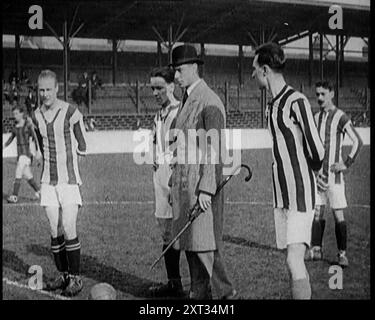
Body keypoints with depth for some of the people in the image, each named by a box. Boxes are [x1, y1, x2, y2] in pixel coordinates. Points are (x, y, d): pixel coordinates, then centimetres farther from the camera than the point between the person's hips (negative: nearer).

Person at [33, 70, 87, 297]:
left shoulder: (71, 113, -9)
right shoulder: (37, 116, 7)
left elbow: (82, 148, 2)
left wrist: (66, 157, 10)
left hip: (69, 179, -5)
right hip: (48, 179, 5)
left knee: (69, 230, -9)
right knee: (55, 231, 5)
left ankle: (76, 278, 0)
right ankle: (63, 275, 16)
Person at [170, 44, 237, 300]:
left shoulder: (209, 102, -11)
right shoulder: (187, 100, 17)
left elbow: (214, 150, -17)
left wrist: (206, 189, -21)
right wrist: (176, 183, 16)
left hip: (202, 182, -9)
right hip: (184, 181, 9)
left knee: (204, 244, -7)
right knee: (190, 243, 9)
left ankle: (226, 293, 3)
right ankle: (200, 294, 15)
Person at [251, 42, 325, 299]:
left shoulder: (297, 102, -15)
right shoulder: (271, 107, 11)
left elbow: (317, 152, -15)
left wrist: (311, 169, 3)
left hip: (301, 193, -8)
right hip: (281, 194, 8)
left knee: (295, 261, -14)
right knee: (294, 261, 10)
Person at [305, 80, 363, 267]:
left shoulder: (340, 117, -8)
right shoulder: (316, 117, 12)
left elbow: (358, 142, -10)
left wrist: (347, 164, -12)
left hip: (333, 173, -6)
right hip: (317, 173, 6)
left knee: (338, 215, -4)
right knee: (317, 212, 4)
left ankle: (342, 254, 1)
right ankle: (316, 249, 9)